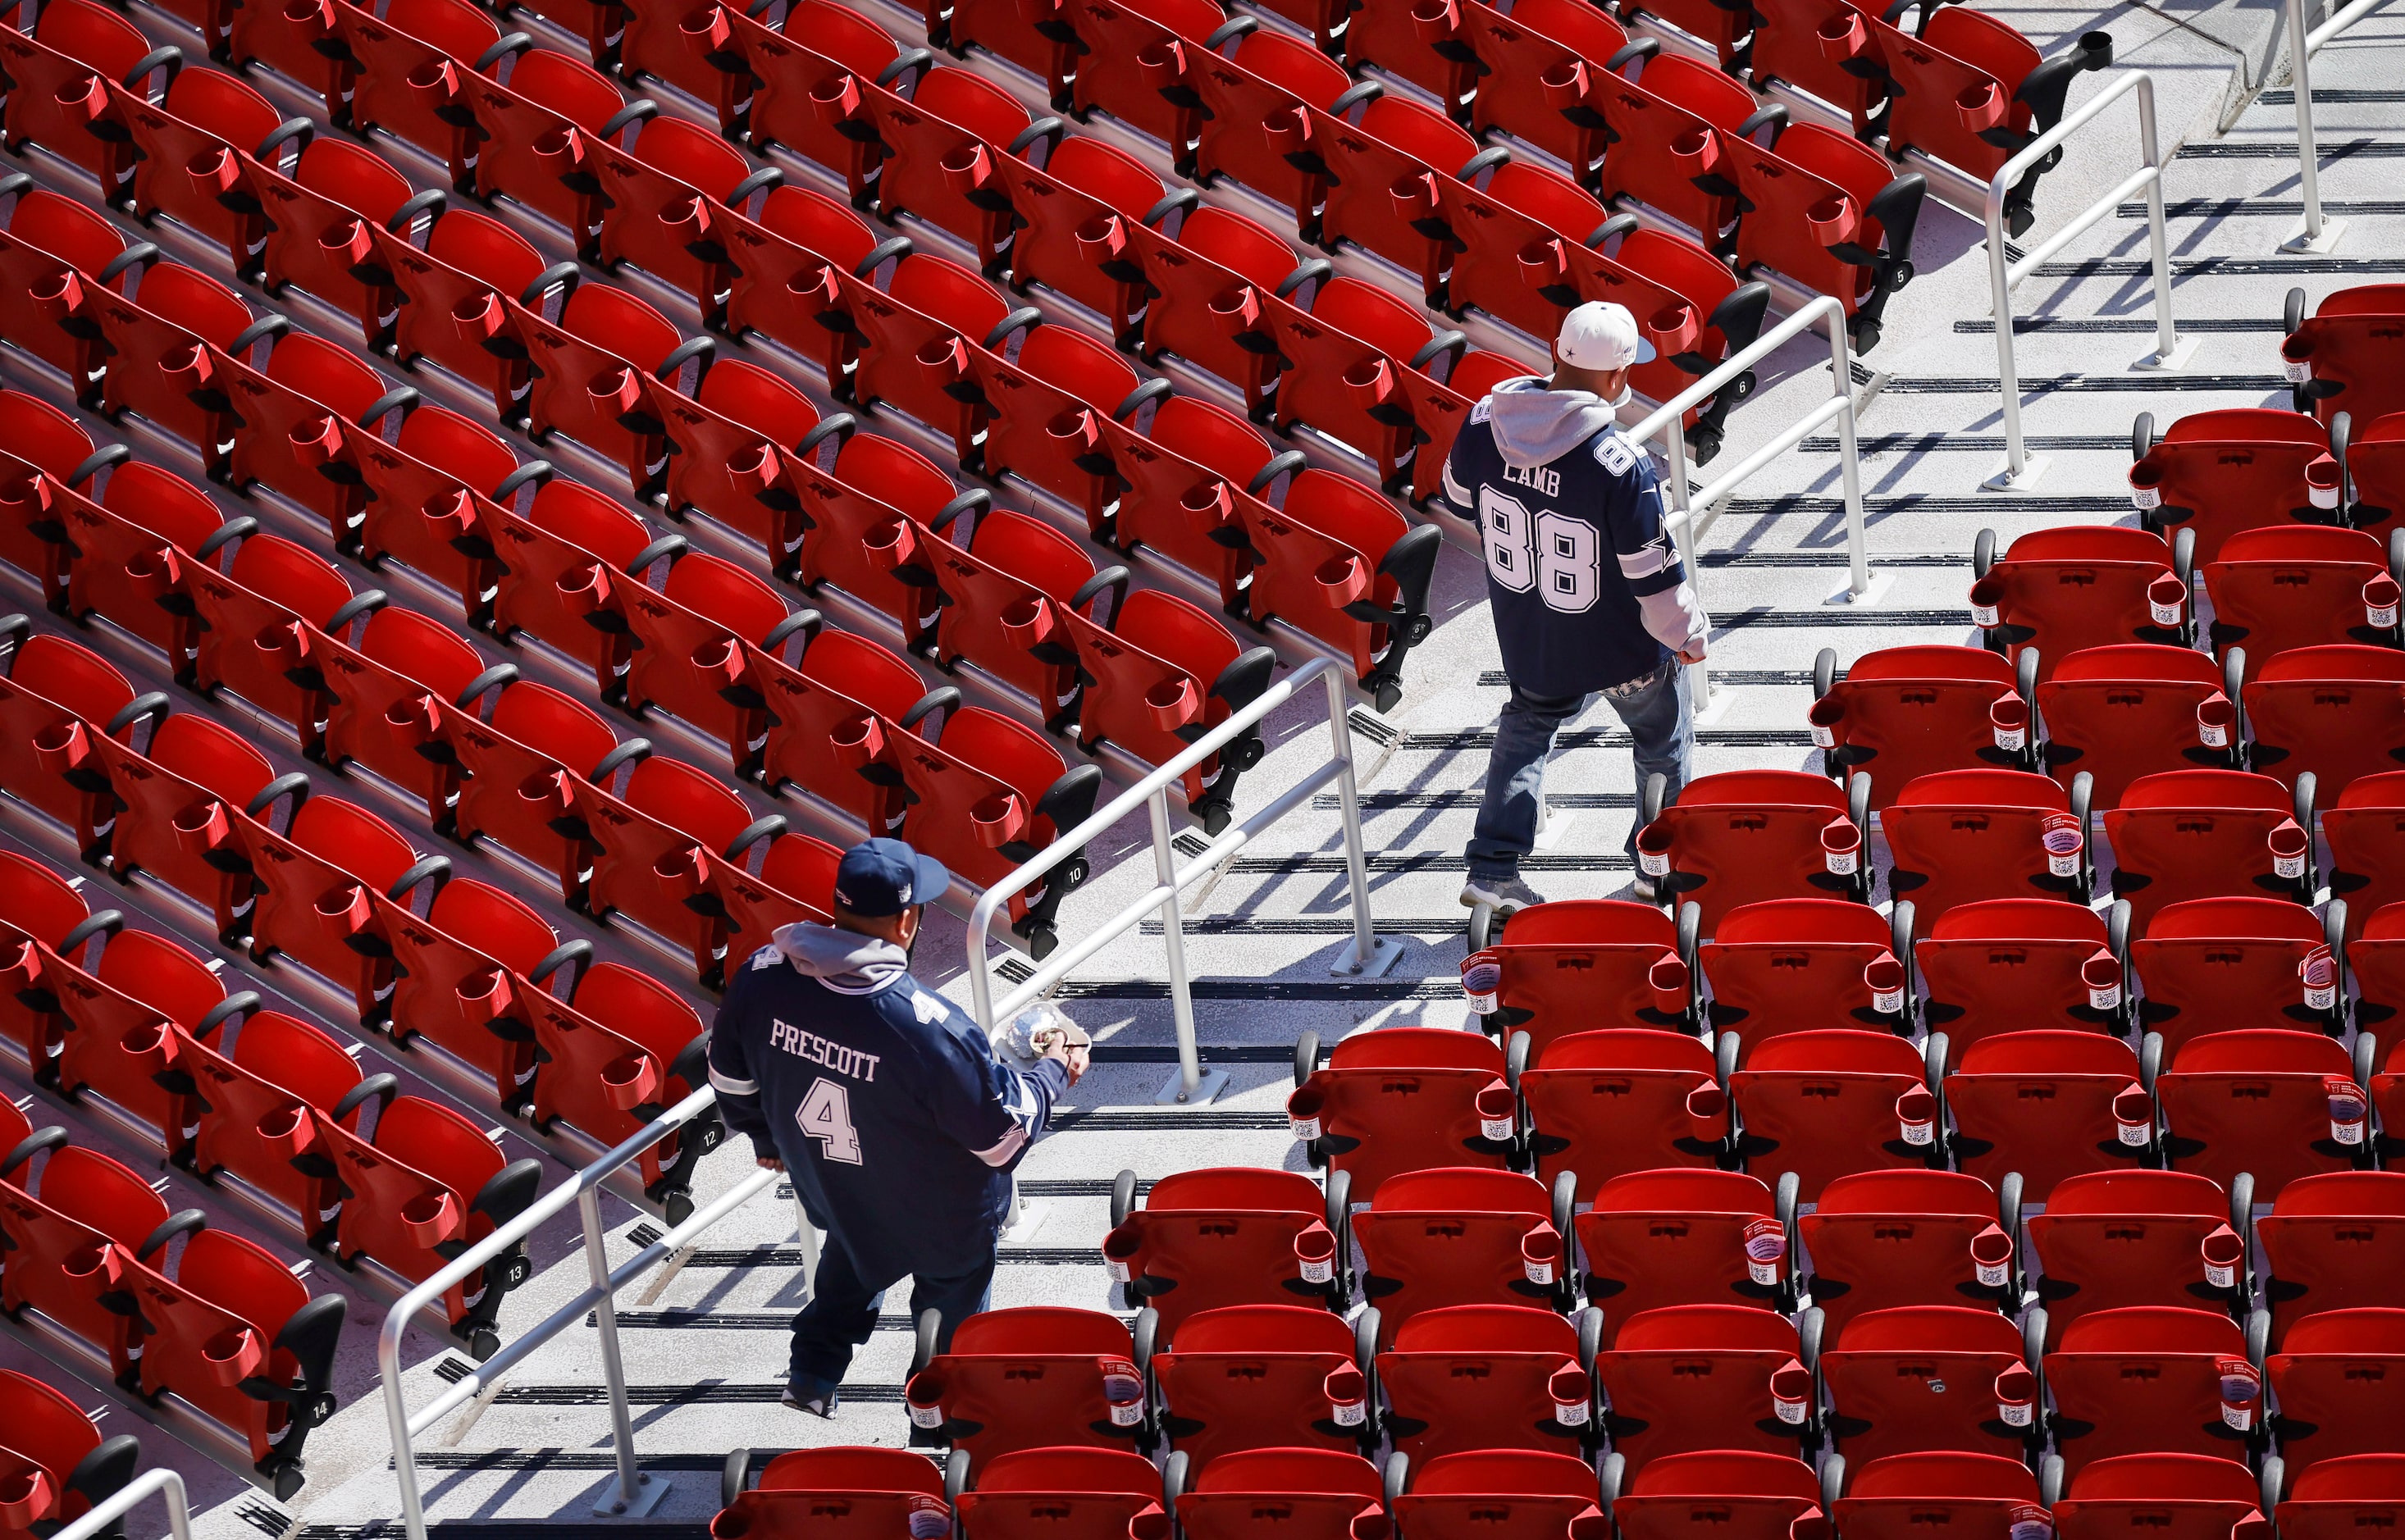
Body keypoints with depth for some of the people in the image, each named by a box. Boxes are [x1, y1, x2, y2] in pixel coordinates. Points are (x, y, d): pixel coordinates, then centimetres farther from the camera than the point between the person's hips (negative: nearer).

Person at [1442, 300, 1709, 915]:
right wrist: (1687, 634, -5)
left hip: (1526, 637, 4)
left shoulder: (1483, 424, -20)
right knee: (1663, 738, 24)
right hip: (1620, 645, -4)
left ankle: (1493, 868, 25)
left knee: (1528, 727, 31)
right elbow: (1654, 572, -24)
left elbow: (1459, 498, 3)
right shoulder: (1619, 464, -35)